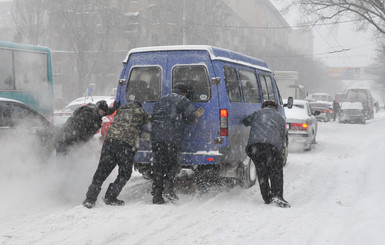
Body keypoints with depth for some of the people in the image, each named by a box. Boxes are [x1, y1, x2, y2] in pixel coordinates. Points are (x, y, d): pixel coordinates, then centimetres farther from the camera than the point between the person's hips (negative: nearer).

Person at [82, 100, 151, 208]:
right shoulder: (140, 112, 17)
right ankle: (110, 197, 5)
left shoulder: (120, 111, 29)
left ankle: (90, 199, 1)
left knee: (101, 171, 6)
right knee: (125, 174, 10)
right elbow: (150, 121, 25)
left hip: (109, 139, 4)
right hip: (126, 144, -4)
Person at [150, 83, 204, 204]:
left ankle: (157, 195, 5)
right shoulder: (183, 101, 4)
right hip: (173, 138, -5)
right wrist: (197, 115, 17)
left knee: (158, 165, 8)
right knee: (173, 163, 6)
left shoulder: (161, 100, 25)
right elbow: (190, 116, -4)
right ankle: (168, 186, -14)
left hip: (156, 137, 5)